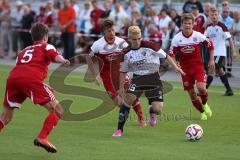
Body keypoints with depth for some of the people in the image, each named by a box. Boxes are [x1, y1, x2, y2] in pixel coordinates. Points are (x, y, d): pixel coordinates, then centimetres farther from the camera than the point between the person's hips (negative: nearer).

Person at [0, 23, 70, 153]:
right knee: (57, 110, 1)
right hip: (30, 79, -6)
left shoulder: (24, 50, 37)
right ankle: (42, 138, -14)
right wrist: (64, 61, -22)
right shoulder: (46, 47, 21)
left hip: (12, 78, 6)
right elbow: (55, 56, -1)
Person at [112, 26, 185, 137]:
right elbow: (123, 71, 11)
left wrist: (175, 67, -9)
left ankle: (152, 112, 32)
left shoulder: (149, 46, -11)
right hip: (137, 79, 2)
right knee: (128, 99, -23)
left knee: (158, 109, -11)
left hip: (153, 78, -2)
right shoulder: (126, 53, -1)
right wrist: (121, 88, 8)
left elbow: (165, 56, -2)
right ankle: (119, 129, -13)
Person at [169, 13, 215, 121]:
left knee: (201, 87, -23)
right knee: (191, 93, 4)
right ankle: (202, 112, 26)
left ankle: (205, 104, 9)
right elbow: (171, 55, -2)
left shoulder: (198, 36, -10)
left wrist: (211, 60, 6)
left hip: (198, 66, -2)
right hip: (185, 68, 2)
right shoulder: (176, 38, -8)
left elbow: (210, 45, 6)